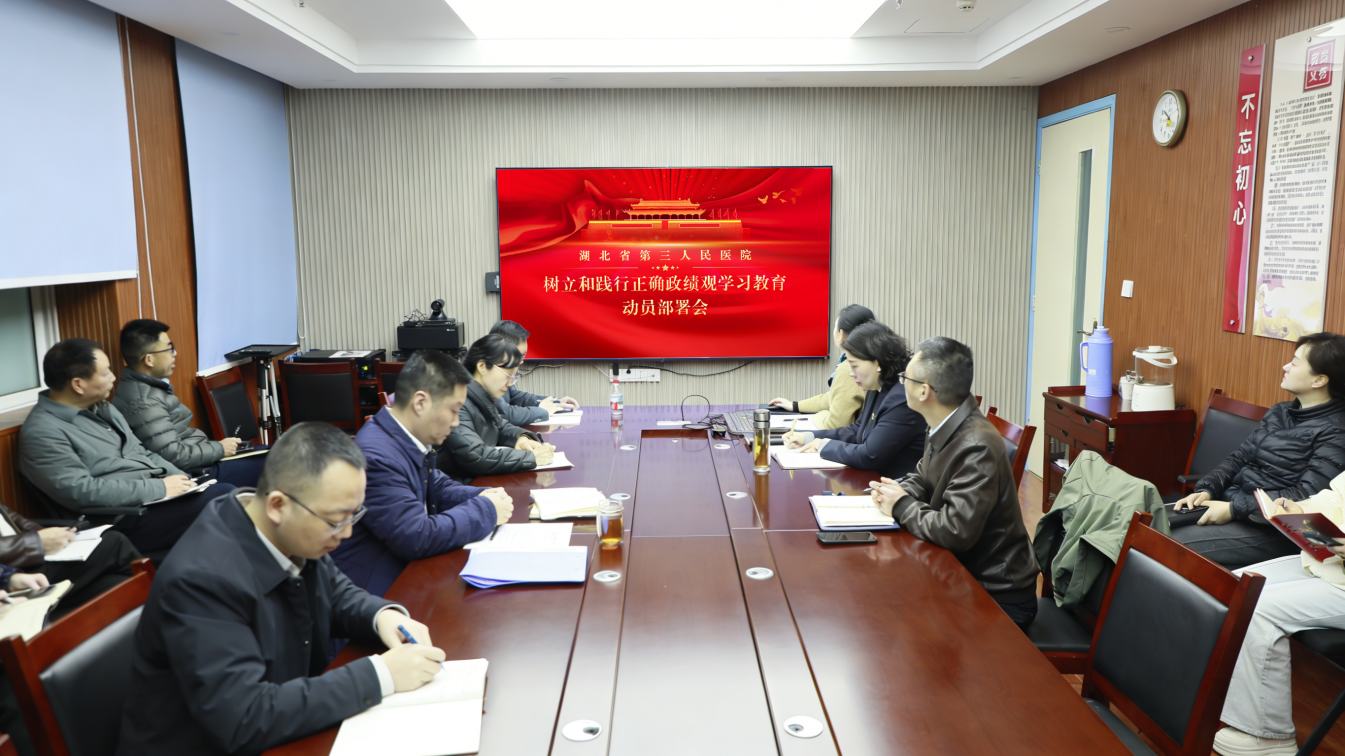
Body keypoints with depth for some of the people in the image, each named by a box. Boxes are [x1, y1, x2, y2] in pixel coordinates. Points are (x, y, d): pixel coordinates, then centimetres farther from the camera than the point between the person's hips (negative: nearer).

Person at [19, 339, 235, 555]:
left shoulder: (101, 408, 17)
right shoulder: (41, 433, -11)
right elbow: (80, 492, -20)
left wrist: (181, 479, 3)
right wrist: (159, 488, -18)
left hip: (160, 490, 9)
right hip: (129, 519, -9)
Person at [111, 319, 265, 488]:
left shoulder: (148, 387, 9)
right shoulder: (144, 401, -22)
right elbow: (173, 456, -25)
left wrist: (215, 446, 9)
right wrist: (219, 449, -13)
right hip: (196, 473, -11)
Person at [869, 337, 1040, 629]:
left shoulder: (977, 448, -28)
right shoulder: (944, 429, 0)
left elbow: (956, 531, -33)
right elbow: (923, 477, 18)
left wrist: (902, 507, -17)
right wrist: (897, 491, -5)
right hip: (961, 572, 8)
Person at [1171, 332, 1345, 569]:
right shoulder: (1279, 412, 14)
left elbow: (1306, 496, -19)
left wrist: (1234, 508, -21)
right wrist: (1206, 490, -3)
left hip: (1269, 528, -8)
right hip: (1229, 502, 8)